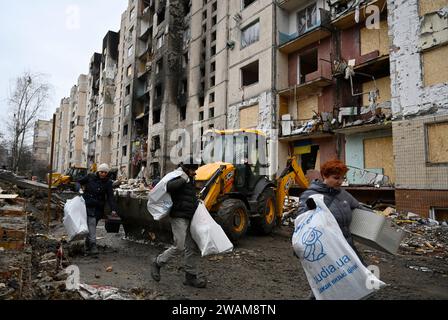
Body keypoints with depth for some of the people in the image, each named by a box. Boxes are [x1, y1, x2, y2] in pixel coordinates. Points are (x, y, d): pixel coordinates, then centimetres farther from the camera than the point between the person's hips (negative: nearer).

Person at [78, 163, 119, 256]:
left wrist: (113, 209, -16)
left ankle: (88, 245, 20)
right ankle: (93, 245, -14)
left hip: (97, 208, 1)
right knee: (91, 225, -11)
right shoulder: (90, 177, 1)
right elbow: (79, 182, 18)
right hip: (87, 205, -1)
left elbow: (110, 197, -6)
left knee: (92, 225, 6)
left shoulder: (108, 183, 0)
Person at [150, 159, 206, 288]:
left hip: (189, 218, 9)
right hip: (179, 217, -9)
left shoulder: (190, 180, 17)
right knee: (179, 247, -10)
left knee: (193, 247, 9)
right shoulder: (178, 178, -12)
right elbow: (169, 187, -36)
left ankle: (191, 276, 19)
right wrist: (183, 178, -28)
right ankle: (157, 263, 13)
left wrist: (197, 201, 20)